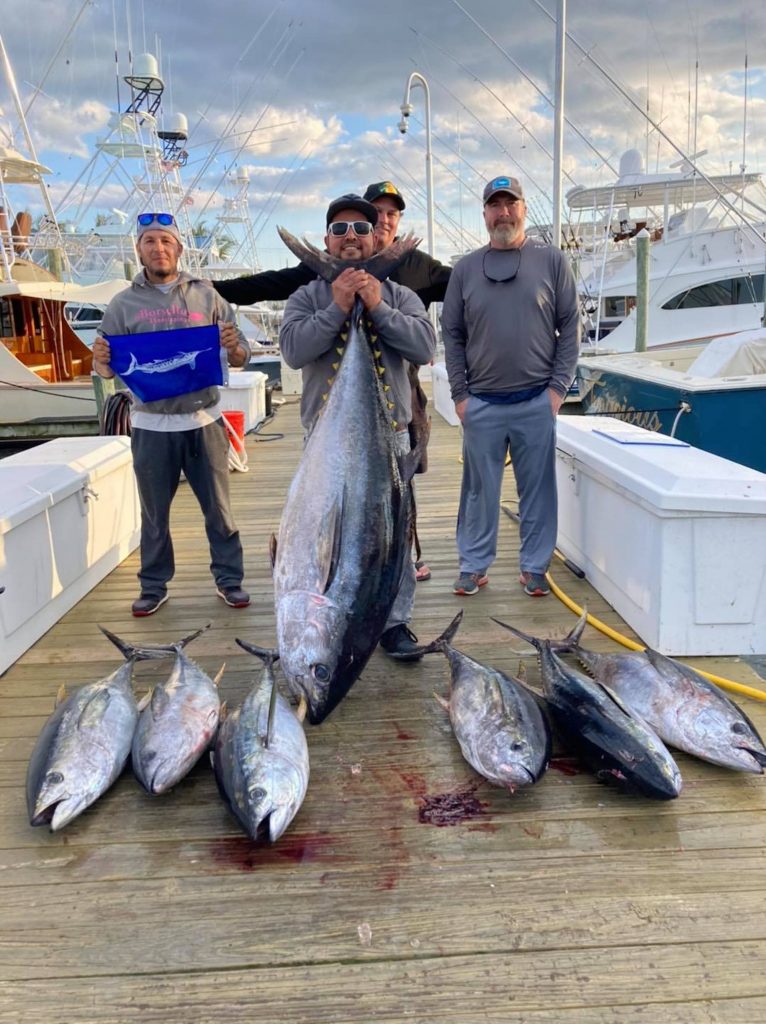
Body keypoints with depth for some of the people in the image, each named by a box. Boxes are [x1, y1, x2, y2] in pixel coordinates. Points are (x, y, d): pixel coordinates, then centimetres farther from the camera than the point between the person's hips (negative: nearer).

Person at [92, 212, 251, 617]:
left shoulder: (206, 296, 3)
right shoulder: (123, 304, 3)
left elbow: (241, 359, 2)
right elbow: (108, 369, 4)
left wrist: (233, 347, -20)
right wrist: (101, 362, -19)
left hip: (203, 420, 0)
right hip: (151, 425, 1)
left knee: (218, 507, 7)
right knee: (154, 512, 10)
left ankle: (229, 578, 20)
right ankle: (153, 586, 24)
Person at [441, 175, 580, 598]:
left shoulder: (551, 261, 5)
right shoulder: (466, 268, 8)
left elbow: (570, 326, 3)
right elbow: (451, 335, 8)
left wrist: (558, 387, -3)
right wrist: (459, 394, 2)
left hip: (536, 402, -1)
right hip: (481, 404, 1)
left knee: (537, 489, 6)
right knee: (479, 490, 7)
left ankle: (534, 568, 19)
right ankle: (474, 566, 19)